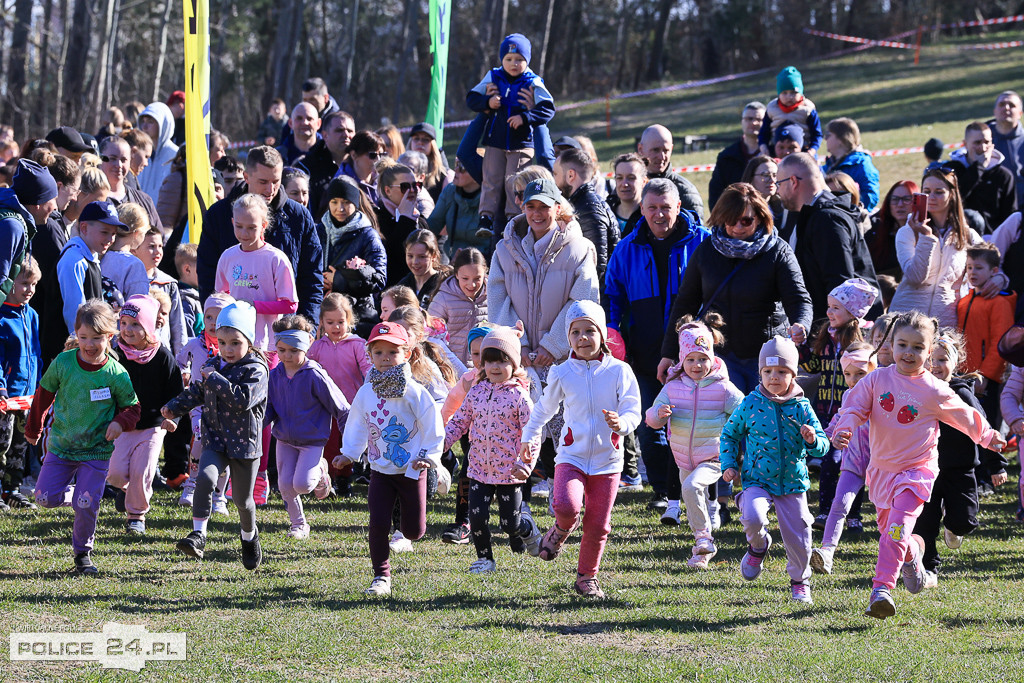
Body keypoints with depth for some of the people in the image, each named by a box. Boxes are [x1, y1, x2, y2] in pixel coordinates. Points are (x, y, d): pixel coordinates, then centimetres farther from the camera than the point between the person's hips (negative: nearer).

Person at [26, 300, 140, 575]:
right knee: (46, 498, -5)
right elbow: (44, 395, 8)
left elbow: (132, 408, 1)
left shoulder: (116, 374, -11)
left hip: (97, 451, -2)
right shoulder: (63, 363, -8)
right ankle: (73, 493, 29)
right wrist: (33, 428, 17)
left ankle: (83, 553, 15)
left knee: (87, 506, -8)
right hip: (61, 446, 2)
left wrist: (120, 423, -21)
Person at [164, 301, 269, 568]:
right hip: (215, 441, 3)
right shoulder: (213, 365, 6)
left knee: (243, 499, 10)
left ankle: (249, 536, 40)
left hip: (244, 444, -3)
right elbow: (197, 392, 23)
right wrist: (174, 407, 14)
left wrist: (215, 380, -24)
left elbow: (244, 399, -28)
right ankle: (198, 534, -26)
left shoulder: (255, 370, -12)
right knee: (205, 478, -25)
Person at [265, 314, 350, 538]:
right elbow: (268, 410, 6)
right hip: (285, 440, 5)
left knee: (301, 484, -17)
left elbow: (340, 408, -10)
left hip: (313, 440, -5)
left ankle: (320, 472, 18)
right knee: (285, 485, 1)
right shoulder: (275, 375, -2)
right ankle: (299, 525, 23)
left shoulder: (315, 376, -17)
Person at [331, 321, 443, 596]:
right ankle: (381, 577, 2)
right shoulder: (365, 394, 0)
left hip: (412, 471, -2)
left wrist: (427, 456, -15)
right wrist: (348, 453, 6)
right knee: (378, 523, -10)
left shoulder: (414, 392, -12)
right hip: (380, 471, 2)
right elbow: (357, 427, 14)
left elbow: (434, 428, -7)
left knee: (413, 531, 6)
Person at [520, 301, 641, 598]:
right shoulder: (562, 374, 1)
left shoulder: (619, 371, -3)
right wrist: (529, 437, 22)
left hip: (607, 459, 0)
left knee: (598, 525, 4)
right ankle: (562, 529, 10)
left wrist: (621, 423, -26)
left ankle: (587, 577, 24)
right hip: (572, 455, 0)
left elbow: (633, 411, -4)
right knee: (566, 505, -26)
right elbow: (544, 408, 18)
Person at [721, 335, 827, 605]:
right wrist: (729, 464, 4)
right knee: (753, 517, -28)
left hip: (793, 481, 1)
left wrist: (813, 441, -22)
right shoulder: (750, 404, -2)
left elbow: (823, 446, 1)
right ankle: (758, 547, 8)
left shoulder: (802, 407, -2)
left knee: (797, 535, 2)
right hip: (758, 479, -1)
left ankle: (800, 582, 28)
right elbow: (730, 434, 14)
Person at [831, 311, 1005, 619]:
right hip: (882, 467, 4)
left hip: (918, 468, -4)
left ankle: (882, 589, -26)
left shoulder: (934, 391, -8)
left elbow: (965, 417, 6)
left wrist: (987, 436, 16)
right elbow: (855, 406, -4)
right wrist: (844, 429, -24)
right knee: (888, 527, 17)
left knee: (897, 525, -21)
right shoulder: (878, 379, -4)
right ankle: (912, 552, 51)